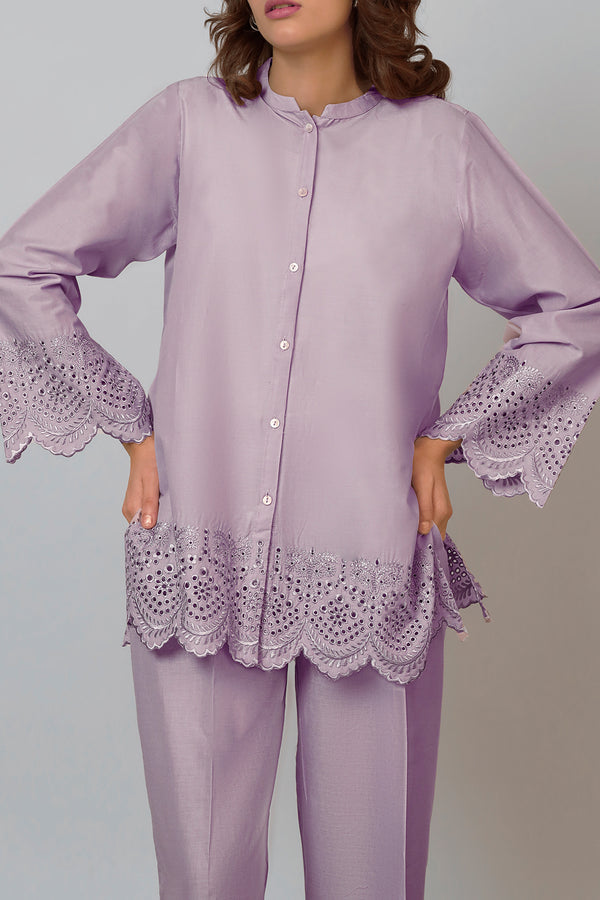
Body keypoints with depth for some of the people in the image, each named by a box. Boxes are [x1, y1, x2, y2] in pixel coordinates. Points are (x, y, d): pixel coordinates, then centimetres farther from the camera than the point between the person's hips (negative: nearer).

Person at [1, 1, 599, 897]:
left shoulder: (440, 140, 1)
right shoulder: (188, 122, 1)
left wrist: (447, 438, 3)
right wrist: (134, 427, 3)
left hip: (371, 577, 0)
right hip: (199, 570, 1)